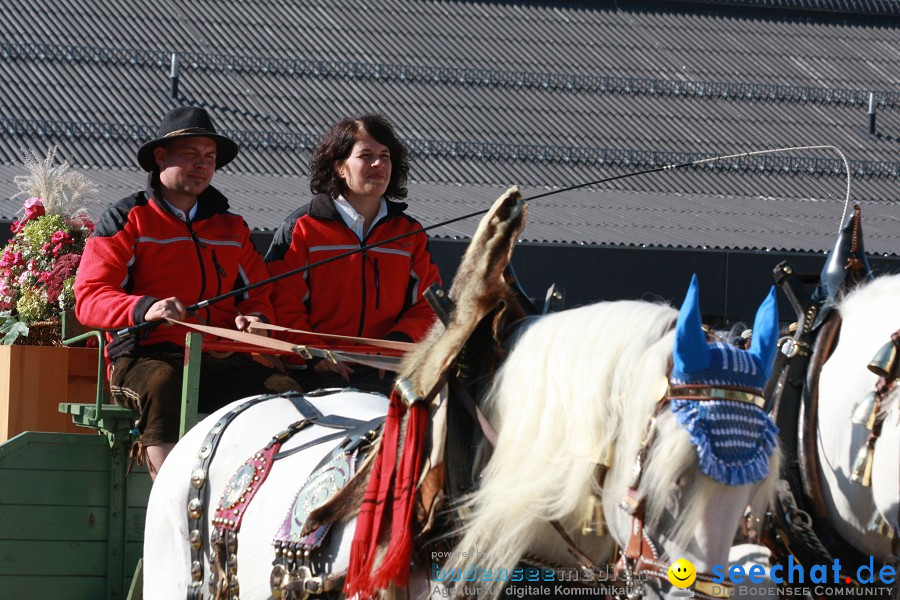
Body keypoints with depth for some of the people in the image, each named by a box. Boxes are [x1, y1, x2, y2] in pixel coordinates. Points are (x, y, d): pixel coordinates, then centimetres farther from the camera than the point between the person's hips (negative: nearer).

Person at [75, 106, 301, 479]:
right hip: (145, 359, -4)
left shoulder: (231, 227, 25)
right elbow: (89, 297, -2)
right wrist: (145, 309, -23)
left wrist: (255, 317, 1)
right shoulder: (127, 220, 9)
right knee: (162, 387, -41)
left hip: (220, 361, 4)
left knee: (285, 390, -26)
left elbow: (259, 292, 28)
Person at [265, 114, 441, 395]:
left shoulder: (410, 234, 18)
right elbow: (283, 305, 1)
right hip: (317, 373, -2)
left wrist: (397, 343, -5)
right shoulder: (301, 229, 8)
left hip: (385, 374, 2)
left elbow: (426, 307, 15)